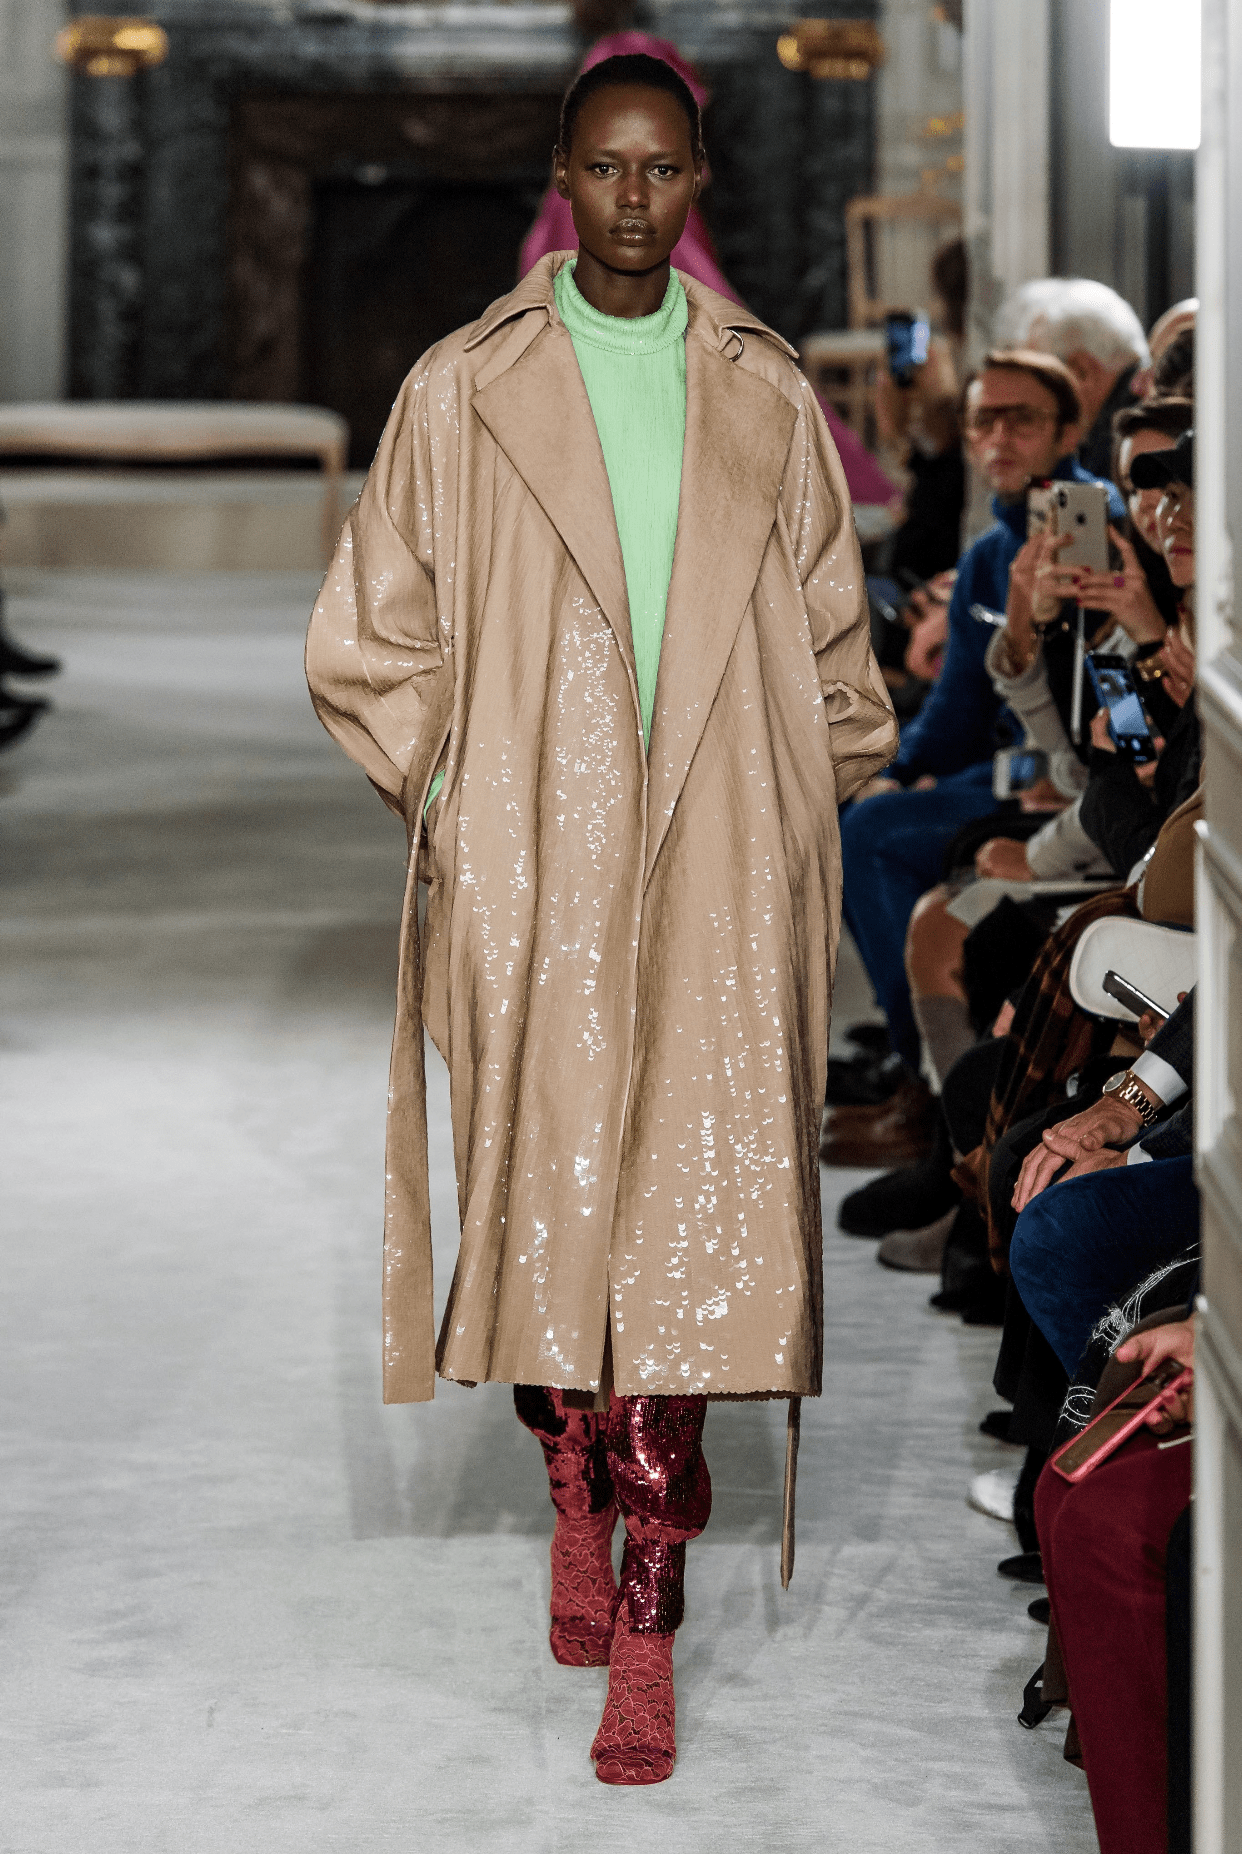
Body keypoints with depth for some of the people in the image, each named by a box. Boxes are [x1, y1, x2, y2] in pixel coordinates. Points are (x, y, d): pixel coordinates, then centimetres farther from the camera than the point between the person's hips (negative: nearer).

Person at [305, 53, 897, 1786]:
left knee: (694, 1228, -7)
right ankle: (576, 1494, 32)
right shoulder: (461, 392, 4)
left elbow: (831, 644, 16)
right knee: (543, 1205, 3)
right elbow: (372, 642, 8)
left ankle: (641, 1634, -4)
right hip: (528, 878, 0)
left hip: (718, 882, 0)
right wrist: (450, 798, 2)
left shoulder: (767, 396, 9)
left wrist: (813, 808, 9)